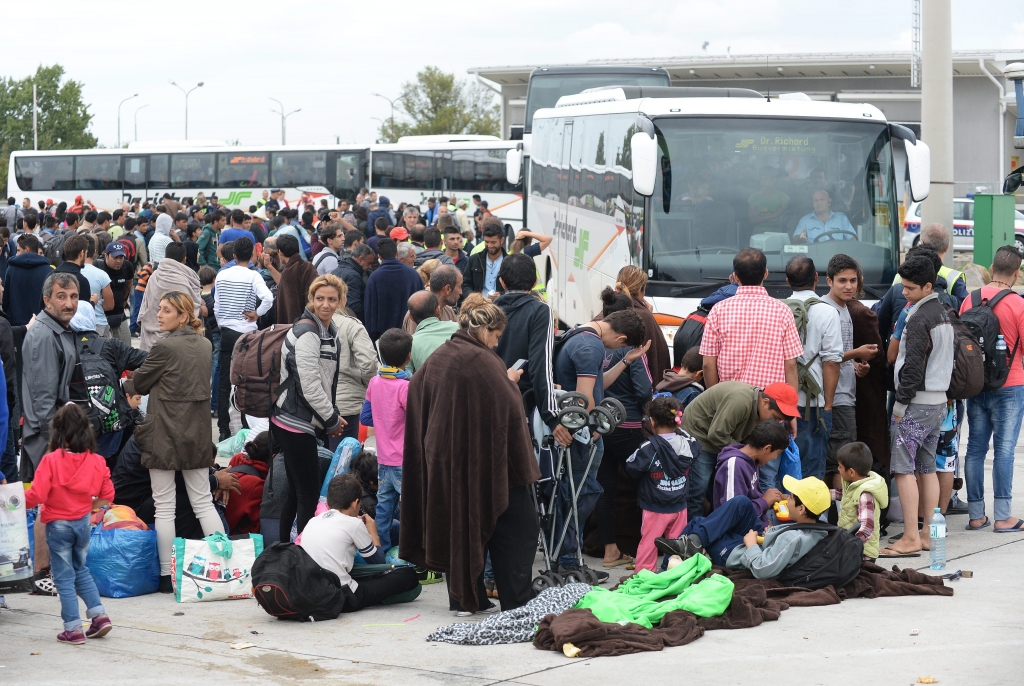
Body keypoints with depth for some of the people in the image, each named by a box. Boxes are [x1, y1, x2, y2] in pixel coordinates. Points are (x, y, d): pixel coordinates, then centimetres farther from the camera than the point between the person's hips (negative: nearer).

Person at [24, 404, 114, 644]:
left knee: (64, 577, 5)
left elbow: (36, 495, -22)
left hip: (58, 525, -4)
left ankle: (74, 629, 6)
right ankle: (99, 615, 17)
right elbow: (107, 495, -1)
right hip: (83, 523, 4)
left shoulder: (51, 461, -18)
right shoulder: (96, 461, -5)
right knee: (81, 570, 24)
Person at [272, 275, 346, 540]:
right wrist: (332, 420, -10)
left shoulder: (328, 331, 13)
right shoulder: (307, 333, -17)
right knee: (309, 495, -5)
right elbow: (310, 385, -21)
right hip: (296, 424, -10)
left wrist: (331, 417, 12)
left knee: (297, 494, 16)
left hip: (300, 423, 10)